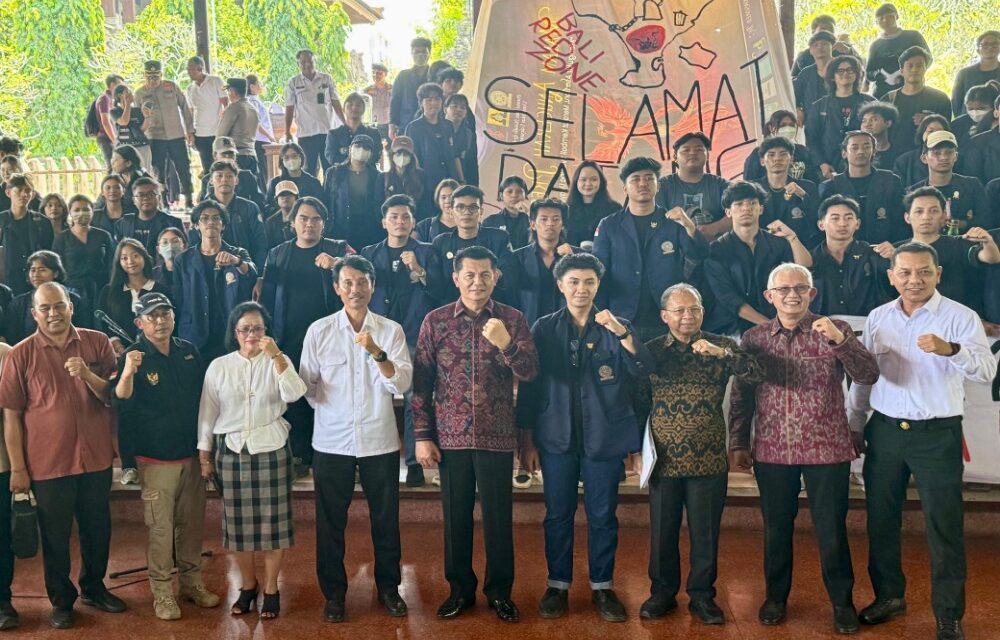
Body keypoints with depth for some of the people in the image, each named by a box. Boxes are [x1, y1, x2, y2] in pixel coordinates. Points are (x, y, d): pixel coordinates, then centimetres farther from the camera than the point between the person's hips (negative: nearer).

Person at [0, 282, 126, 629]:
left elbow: (114, 396, 2)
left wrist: (87, 374, -17)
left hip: (96, 458, 2)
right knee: (55, 535, 12)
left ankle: (94, 588, 37)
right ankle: (61, 600, 30)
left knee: (97, 529, 16)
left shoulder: (97, 343, -1)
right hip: (47, 463, -2)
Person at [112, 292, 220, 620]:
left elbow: (204, 396, 14)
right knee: (161, 528, 2)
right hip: (156, 457, -4)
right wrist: (127, 373, -37)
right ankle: (162, 592, 15)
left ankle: (192, 582, 27)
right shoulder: (133, 357, -9)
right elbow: (120, 406, -18)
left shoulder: (189, 352, 3)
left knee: (192, 522, 12)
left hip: (192, 454, 4)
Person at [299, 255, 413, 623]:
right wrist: (329, 410, -9)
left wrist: (377, 353, -24)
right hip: (331, 441, 0)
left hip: (380, 441, 0)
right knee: (330, 522, 9)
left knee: (386, 519, 10)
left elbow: (403, 384, -12)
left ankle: (388, 588, 28)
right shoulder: (319, 331, -1)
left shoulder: (391, 330, -2)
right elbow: (307, 385, 4)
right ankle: (334, 592, 26)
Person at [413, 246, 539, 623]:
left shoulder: (512, 319, -1)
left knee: (498, 516, 7)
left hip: (496, 436, -1)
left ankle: (500, 591, 25)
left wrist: (506, 344, -27)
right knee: (456, 516, 11)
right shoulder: (435, 321, 0)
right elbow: (421, 383, 1)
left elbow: (529, 373, -9)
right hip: (451, 436, 1)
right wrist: (422, 436, -2)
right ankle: (460, 589, 28)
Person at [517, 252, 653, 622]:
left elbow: (643, 370, -11)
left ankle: (602, 586, 23)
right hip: (556, 438, 0)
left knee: (603, 516, 8)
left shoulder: (616, 327, 3)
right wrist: (527, 440, 0)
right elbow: (528, 385, 3)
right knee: (558, 514, 8)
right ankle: (558, 584, 23)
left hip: (605, 438, 0)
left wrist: (621, 333, -27)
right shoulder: (544, 329, 2)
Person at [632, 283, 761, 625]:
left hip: (709, 460, -1)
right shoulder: (651, 350, 3)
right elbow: (639, 402, 7)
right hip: (664, 460, 1)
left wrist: (721, 353, -27)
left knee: (705, 532, 9)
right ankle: (662, 592, 28)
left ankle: (702, 594, 25)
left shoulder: (720, 346, 1)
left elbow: (755, 374, -13)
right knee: (662, 531, 11)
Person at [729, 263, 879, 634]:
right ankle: (776, 595, 31)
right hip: (771, 451, 2)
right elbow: (741, 396, 8)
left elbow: (868, 376, -14)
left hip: (827, 449, -2)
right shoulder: (753, 338, 3)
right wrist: (738, 444, 5)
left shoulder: (835, 331, -2)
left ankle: (842, 601, 26)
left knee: (831, 528, 7)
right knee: (776, 527, 13)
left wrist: (839, 340, -28)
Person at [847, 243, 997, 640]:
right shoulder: (878, 318, 5)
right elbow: (862, 375, 12)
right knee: (880, 519, 12)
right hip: (885, 430, 4)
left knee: (944, 525, 2)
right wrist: (855, 426, 13)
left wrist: (950, 350, -38)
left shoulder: (961, 318, -7)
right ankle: (888, 595, 31)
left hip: (937, 434, -4)